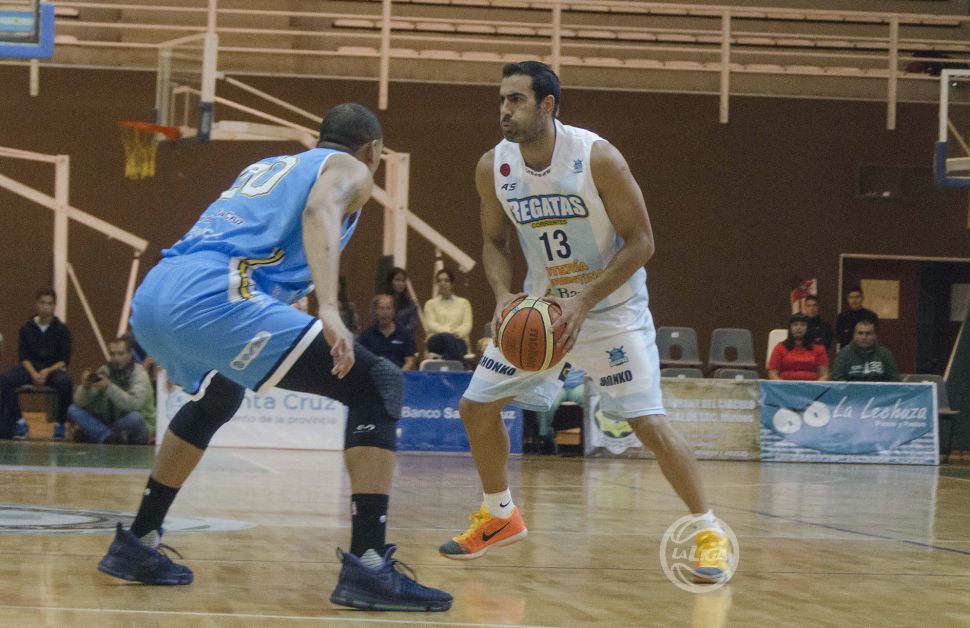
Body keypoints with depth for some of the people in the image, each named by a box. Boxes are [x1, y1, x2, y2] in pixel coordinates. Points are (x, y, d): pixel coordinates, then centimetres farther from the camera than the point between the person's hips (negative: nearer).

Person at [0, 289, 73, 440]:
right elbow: (24, 357, 0)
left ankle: (60, 423, -16)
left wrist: (47, 371, -20)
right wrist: (33, 373, -20)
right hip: (31, 367, 2)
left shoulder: (62, 329, 0)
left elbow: (64, 360, -3)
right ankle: (19, 422, -13)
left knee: (66, 382, -37)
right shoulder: (27, 329, 3)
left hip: (54, 368, -2)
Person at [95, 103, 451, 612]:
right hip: (210, 297, -8)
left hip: (151, 298, 8)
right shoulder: (349, 169, 13)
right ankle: (367, 566, -16)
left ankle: (136, 546, 41)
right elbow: (319, 212, -10)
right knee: (376, 387, -4)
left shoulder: (268, 166, 36)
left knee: (216, 398, 39)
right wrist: (328, 309, -24)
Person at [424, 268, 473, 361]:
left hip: (459, 341, 1)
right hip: (436, 341, -1)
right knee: (447, 337, -40)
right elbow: (430, 325, 4)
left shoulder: (463, 303, 23)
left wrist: (458, 332, -18)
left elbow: (467, 325, 9)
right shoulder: (430, 304, 21)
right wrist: (449, 332, -18)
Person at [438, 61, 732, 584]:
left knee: (649, 422, -16)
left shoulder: (596, 157, -23)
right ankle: (500, 517, 26)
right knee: (476, 407, 5)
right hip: (539, 305, 5)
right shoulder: (493, 168, -9)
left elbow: (640, 241, -19)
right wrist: (503, 295, -14)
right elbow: (495, 241, 6)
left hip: (612, 306, -5)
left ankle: (710, 532, -2)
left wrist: (584, 303, -26)